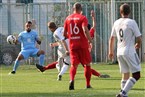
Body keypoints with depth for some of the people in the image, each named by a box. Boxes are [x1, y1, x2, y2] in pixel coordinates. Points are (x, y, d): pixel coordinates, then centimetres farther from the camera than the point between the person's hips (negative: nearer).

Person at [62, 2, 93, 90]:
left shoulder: (68, 18, 10)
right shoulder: (82, 18, -4)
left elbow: (64, 34, 13)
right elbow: (85, 30, -21)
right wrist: (90, 41, -12)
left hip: (72, 45, 3)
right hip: (83, 45, -3)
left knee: (74, 65, 2)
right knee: (87, 64, 12)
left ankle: (72, 80, -26)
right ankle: (88, 84, 14)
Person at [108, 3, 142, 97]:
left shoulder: (116, 23, 7)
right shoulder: (131, 22, -10)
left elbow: (112, 38, 17)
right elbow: (139, 39, -10)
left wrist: (111, 51, 30)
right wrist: (138, 45, 12)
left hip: (119, 52, 6)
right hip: (129, 52, -6)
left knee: (125, 75, 15)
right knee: (136, 75, -3)